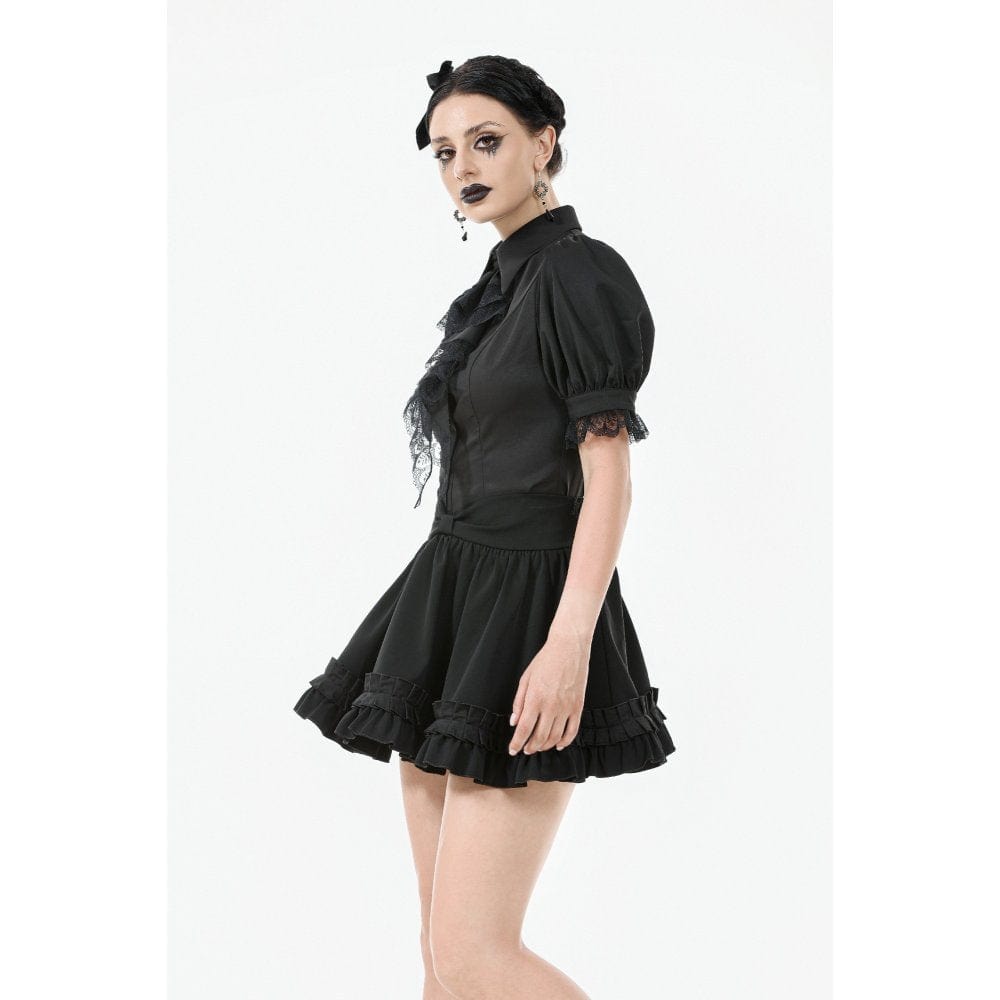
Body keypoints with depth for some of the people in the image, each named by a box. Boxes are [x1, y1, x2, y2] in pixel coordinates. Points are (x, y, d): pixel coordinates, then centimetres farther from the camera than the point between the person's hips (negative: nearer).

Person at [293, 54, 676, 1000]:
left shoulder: (581, 275, -8)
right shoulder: (499, 284, 18)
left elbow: (608, 473, -15)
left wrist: (570, 640, -26)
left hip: (526, 608, -9)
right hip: (451, 607, 9)